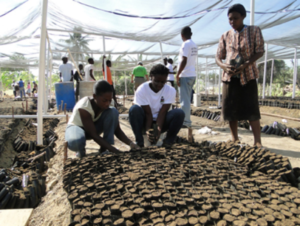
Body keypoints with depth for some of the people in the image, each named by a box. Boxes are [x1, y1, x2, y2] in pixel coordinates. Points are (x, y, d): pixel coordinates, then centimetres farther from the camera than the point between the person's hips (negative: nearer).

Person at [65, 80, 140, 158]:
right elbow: (93, 135, -35)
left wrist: (130, 143, -34)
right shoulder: (83, 107, -35)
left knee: (113, 112, -24)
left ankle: (104, 150, -16)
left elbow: (117, 131, -16)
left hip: (94, 126, 5)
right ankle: (81, 151, -3)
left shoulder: (106, 106, -20)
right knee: (76, 142, -44)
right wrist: (113, 150, -41)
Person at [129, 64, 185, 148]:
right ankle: (139, 142, -19)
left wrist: (158, 129, -36)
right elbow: (148, 113, -21)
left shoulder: (171, 90, -14)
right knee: (134, 109, -32)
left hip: (161, 122, 1)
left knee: (179, 113, -27)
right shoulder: (141, 90, -18)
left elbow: (162, 113, -21)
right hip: (146, 122, -1)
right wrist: (147, 130, -36)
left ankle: (168, 142, -10)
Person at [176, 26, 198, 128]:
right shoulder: (194, 45, 16)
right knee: (187, 99, 15)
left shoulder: (185, 44, -10)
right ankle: (186, 120, 22)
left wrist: (178, 75, -14)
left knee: (184, 99, -6)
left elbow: (184, 61, -18)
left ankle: (186, 122, -4)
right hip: (192, 75, 9)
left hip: (185, 75, -9)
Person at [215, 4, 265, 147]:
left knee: (251, 109, -4)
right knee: (231, 109, 3)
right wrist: (224, 67, -14)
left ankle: (257, 141, 3)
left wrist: (244, 65, -18)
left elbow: (260, 51, -2)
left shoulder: (254, 31, 3)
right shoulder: (225, 36, 9)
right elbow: (218, 56, 9)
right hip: (229, 76, 3)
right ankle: (235, 139, 15)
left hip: (248, 76, -3)